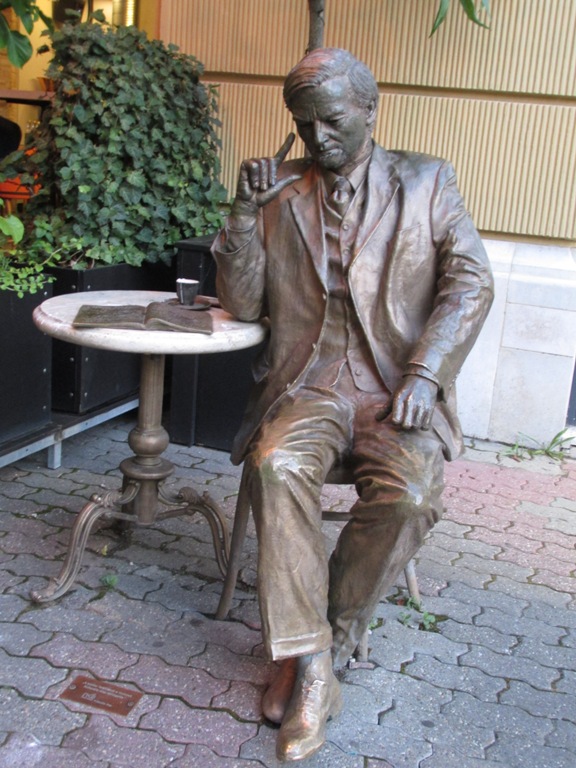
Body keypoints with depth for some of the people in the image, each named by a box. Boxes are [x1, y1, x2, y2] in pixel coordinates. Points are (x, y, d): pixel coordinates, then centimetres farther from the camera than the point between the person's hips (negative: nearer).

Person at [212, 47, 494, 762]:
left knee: (408, 494, -29)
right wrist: (246, 211, -6)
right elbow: (241, 304, 8)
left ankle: (321, 646, -7)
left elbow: (471, 281, 2)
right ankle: (312, 670, -21)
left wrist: (423, 374, -11)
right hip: (309, 384, 1)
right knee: (276, 466, -30)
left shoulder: (427, 181, 9)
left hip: (397, 389, 0)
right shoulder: (280, 189, 11)